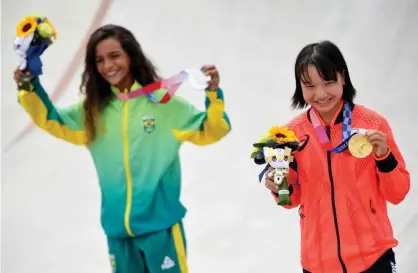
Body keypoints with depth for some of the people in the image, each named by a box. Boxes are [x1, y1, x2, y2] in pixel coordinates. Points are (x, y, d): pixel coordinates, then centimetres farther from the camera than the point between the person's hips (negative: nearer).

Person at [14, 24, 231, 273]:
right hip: (117, 227, 4)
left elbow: (209, 131, -2)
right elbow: (53, 121, 16)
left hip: (160, 224, -4)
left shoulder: (163, 101, -6)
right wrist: (31, 89, 1)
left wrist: (213, 93, -17)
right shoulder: (93, 110, 3)